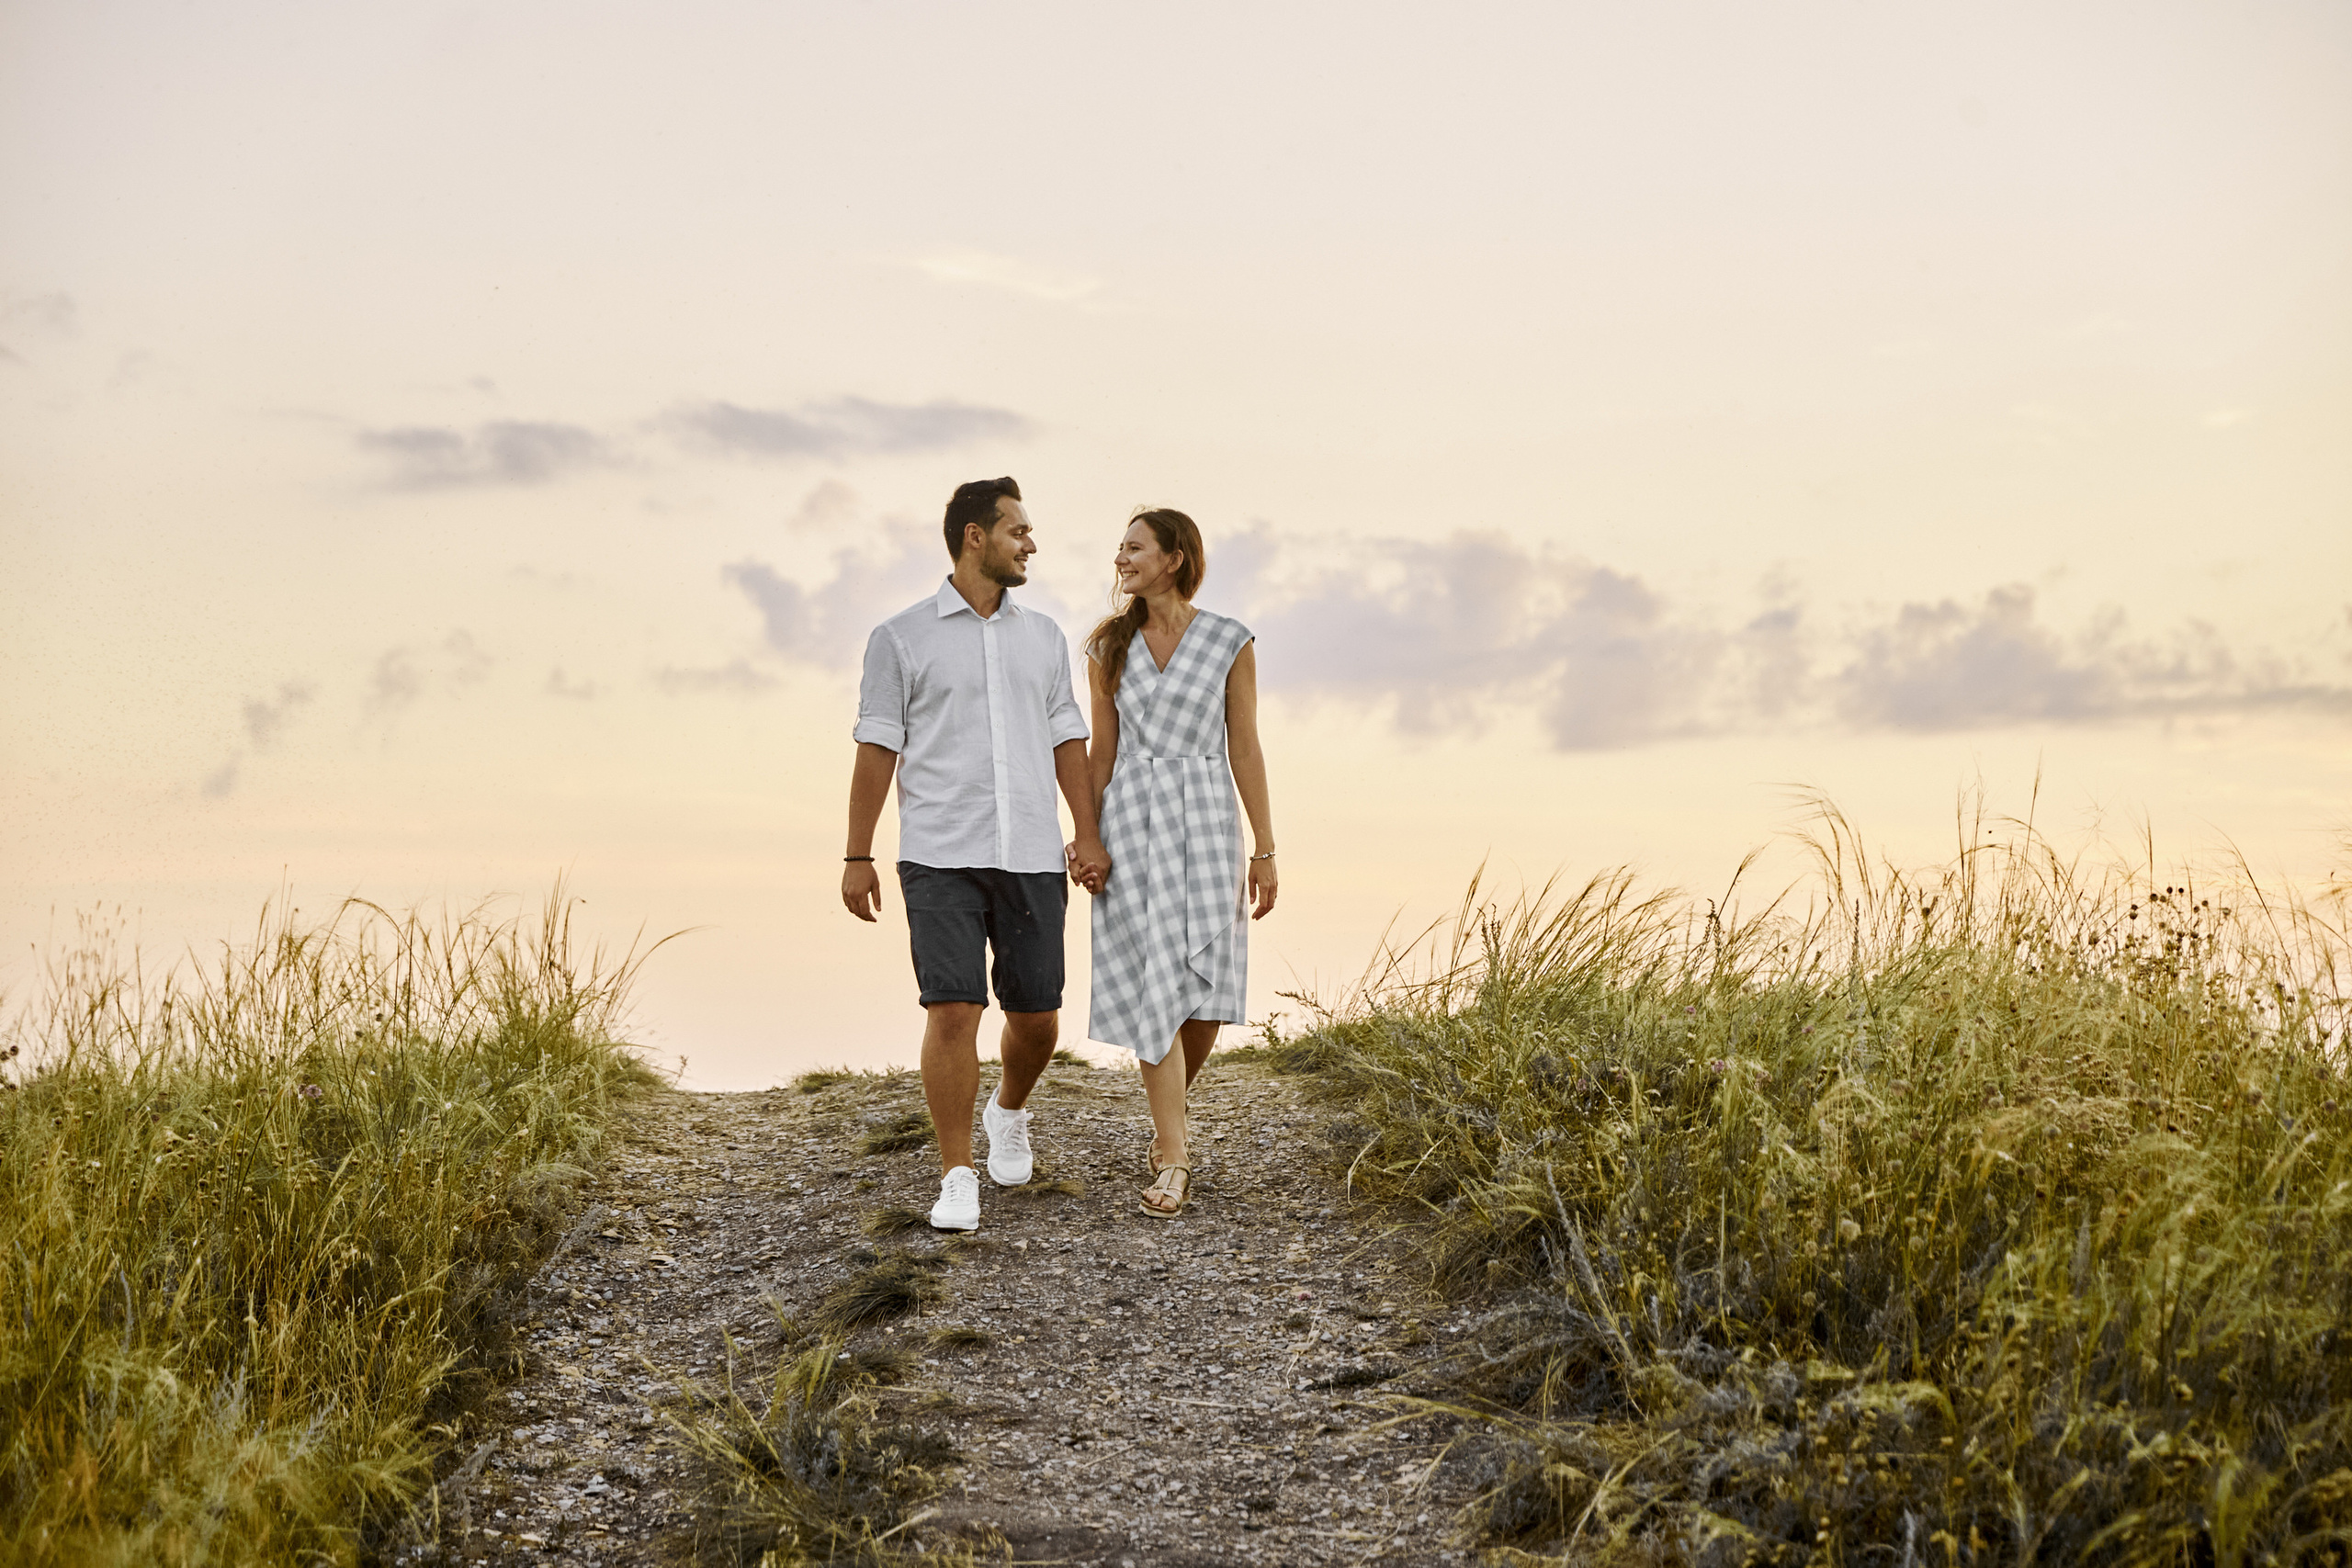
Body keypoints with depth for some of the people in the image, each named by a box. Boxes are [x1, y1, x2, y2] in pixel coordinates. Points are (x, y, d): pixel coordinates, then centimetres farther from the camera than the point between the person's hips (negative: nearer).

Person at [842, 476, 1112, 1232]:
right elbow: (877, 750, 1)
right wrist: (857, 857, -2)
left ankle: (1008, 1114, 39)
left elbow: (1067, 741, 13)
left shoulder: (1043, 637, 13)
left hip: (1032, 857, 4)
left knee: (1036, 1015, 7)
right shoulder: (901, 638, 1)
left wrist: (1088, 835, 1)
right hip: (940, 858, -4)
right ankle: (957, 1180, -2)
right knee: (953, 1012, -12)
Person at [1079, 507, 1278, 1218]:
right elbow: (1102, 751, 8)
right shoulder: (1109, 646, 5)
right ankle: (1174, 1160, -3)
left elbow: (1244, 748, 1)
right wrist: (1083, 840, -2)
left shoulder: (1230, 643, -1)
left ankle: (1170, 1112, 28)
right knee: (1155, 987, -7)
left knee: (1205, 990, -2)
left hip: (1206, 821, 0)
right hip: (1132, 822, 1)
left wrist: (1265, 851, 0)